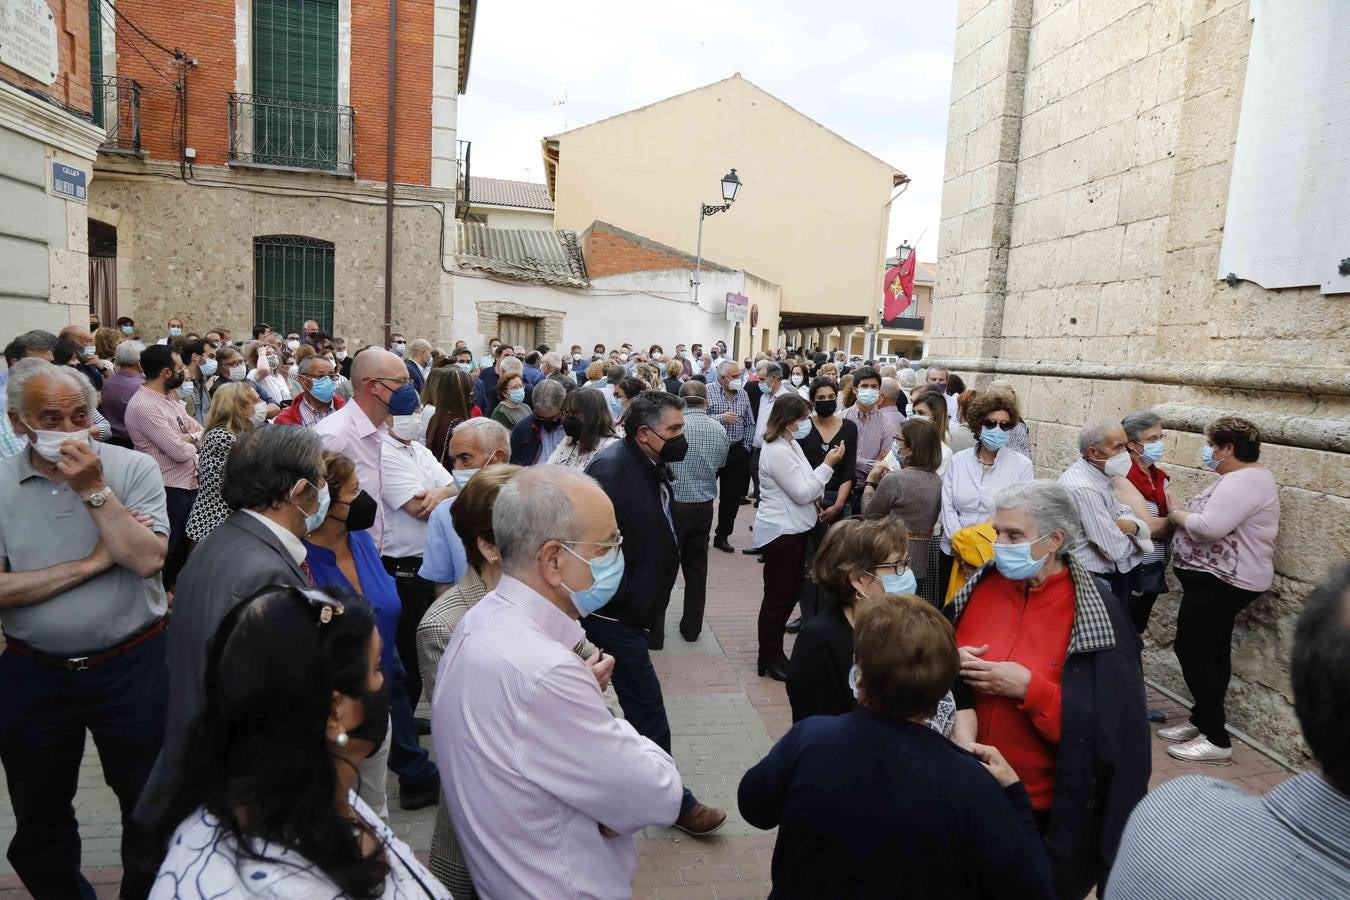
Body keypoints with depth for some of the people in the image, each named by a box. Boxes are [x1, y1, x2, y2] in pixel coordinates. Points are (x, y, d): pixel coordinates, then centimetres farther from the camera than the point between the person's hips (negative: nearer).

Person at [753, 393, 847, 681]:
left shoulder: (790, 445, 9)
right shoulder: (777, 452, -22)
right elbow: (802, 493, -21)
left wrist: (815, 502, 6)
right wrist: (828, 465, -17)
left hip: (793, 529, 10)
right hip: (780, 532, -10)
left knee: (792, 591, 17)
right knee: (778, 597, 1)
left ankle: (775, 651, 30)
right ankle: (769, 659, 16)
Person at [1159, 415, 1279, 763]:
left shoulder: (1243, 481, -20)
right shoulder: (1244, 477, 15)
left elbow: (1208, 528, -29)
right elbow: (1217, 523, 15)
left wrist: (1175, 512, -13)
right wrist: (1184, 513, 0)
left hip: (1220, 582, -11)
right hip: (1220, 580, 11)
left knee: (1192, 651, -6)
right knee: (1211, 652, 16)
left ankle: (1217, 739, 2)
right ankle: (1202, 721, 26)